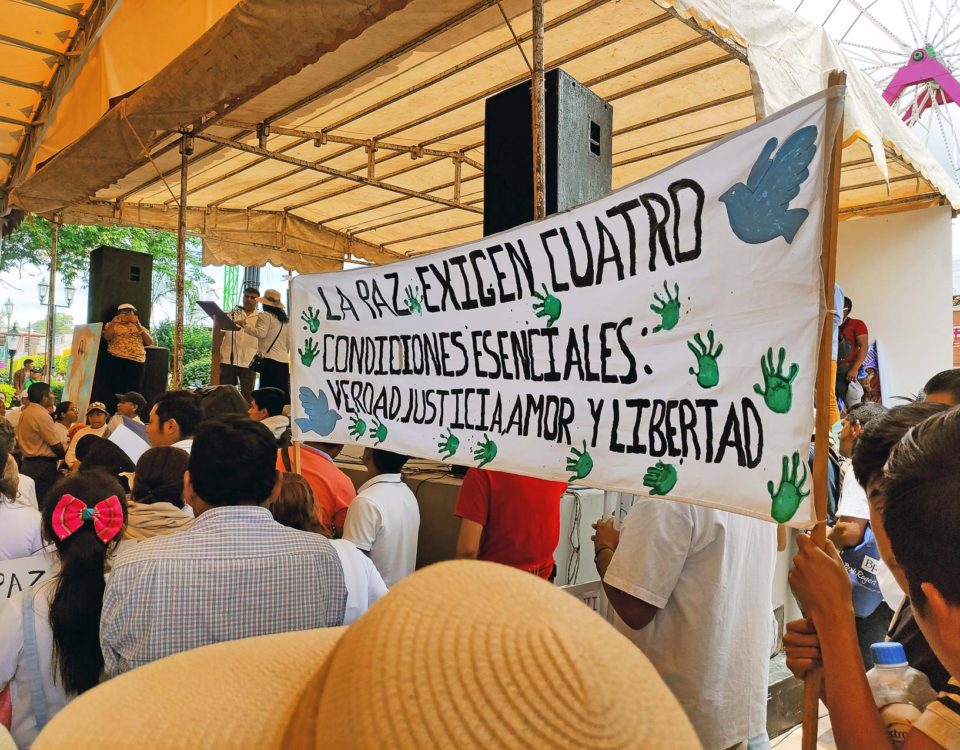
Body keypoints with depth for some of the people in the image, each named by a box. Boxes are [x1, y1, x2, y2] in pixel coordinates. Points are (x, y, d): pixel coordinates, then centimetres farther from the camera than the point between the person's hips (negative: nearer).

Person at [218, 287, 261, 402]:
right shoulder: (232, 313, 10)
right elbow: (220, 333, 10)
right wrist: (217, 353, 0)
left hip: (249, 361, -1)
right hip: (228, 359, 1)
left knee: (247, 394, 3)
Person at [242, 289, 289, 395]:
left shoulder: (265, 315, -3)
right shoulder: (284, 319, 19)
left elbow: (261, 333, -15)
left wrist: (245, 325, -6)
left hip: (270, 359, -7)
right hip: (284, 360, 7)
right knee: (283, 392, 7)